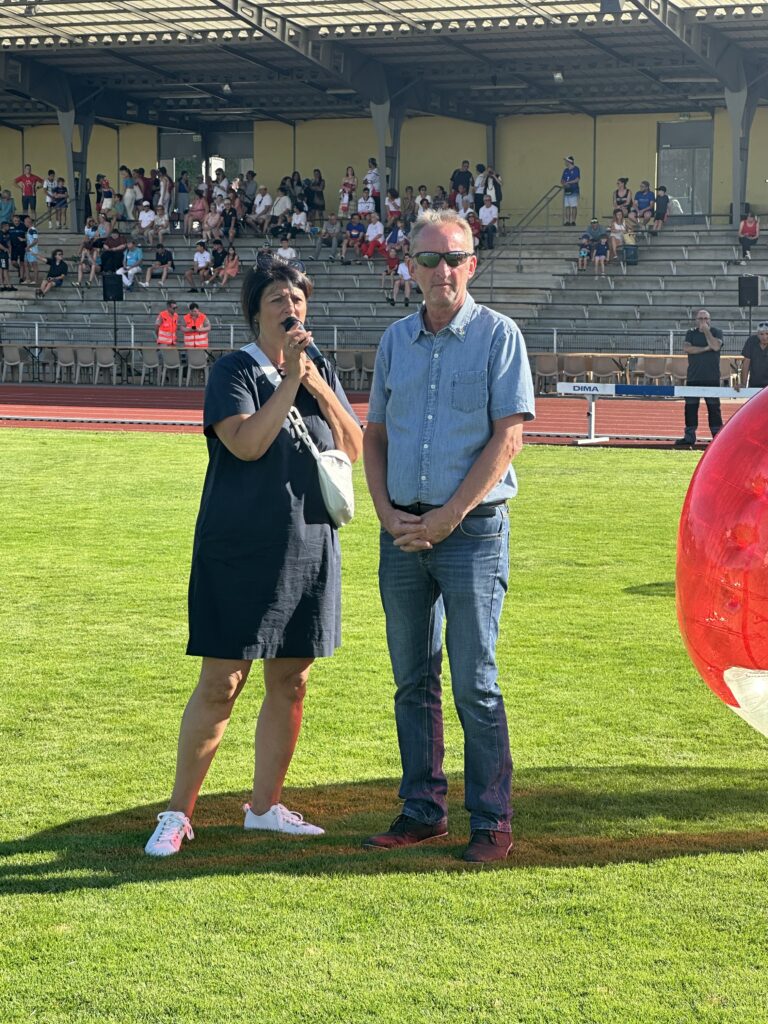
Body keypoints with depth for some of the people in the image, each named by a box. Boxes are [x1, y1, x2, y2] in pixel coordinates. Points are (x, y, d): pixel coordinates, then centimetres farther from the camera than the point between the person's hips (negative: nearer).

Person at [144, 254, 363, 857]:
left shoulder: (322, 372, 11)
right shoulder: (234, 371, -4)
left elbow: (355, 448, 4)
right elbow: (246, 443, -19)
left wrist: (315, 383, -6)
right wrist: (290, 379, -19)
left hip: (309, 548, 5)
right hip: (239, 551, -5)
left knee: (291, 683, 9)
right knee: (221, 683, -5)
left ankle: (265, 806, 22)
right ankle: (178, 813, 6)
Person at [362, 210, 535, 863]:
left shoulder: (499, 335, -3)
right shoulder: (396, 340, 12)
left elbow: (508, 437, -9)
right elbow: (375, 435, 16)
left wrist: (446, 518, -13)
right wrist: (388, 514, 1)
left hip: (472, 530, -5)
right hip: (403, 533, 5)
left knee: (475, 684, -4)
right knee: (413, 682, 10)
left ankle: (492, 822, 4)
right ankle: (422, 810, 20)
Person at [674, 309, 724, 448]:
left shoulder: (716, 332, 5)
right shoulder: (691, 333, 11)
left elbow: (716, 346, -15)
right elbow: (686, 348, -7)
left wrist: (706, 331, -10)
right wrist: (705, 349, -11)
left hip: (712, 378, -2)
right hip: (693, 378, 2)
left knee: (714, 407, -2)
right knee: (690, 407, 2)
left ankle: (717, 435, 2)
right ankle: (689, 437, 8)